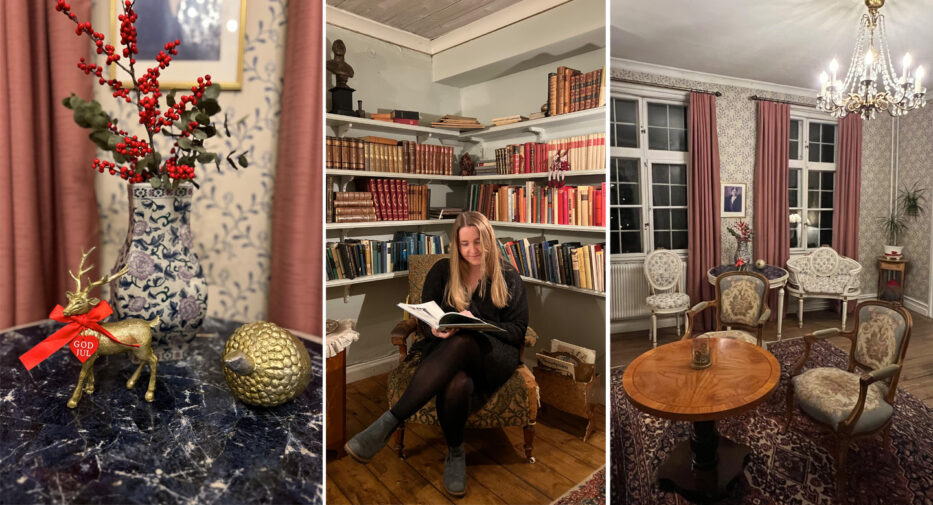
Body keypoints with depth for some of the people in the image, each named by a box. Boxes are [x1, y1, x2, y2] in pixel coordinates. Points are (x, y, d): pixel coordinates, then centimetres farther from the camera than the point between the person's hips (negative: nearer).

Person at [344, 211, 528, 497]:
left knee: (461, 341, -40)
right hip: (445, 348, 1)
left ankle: (389, 422, -38)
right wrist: (436, 329, -15)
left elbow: (518, 330, 5)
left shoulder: (508, 277, 11)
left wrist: (479, 324, -13)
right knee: (457, 383, -41)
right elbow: (424, 319, 11)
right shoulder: (442, 271, 14)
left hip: (494, 355, -1)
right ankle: (455, 453, -17)